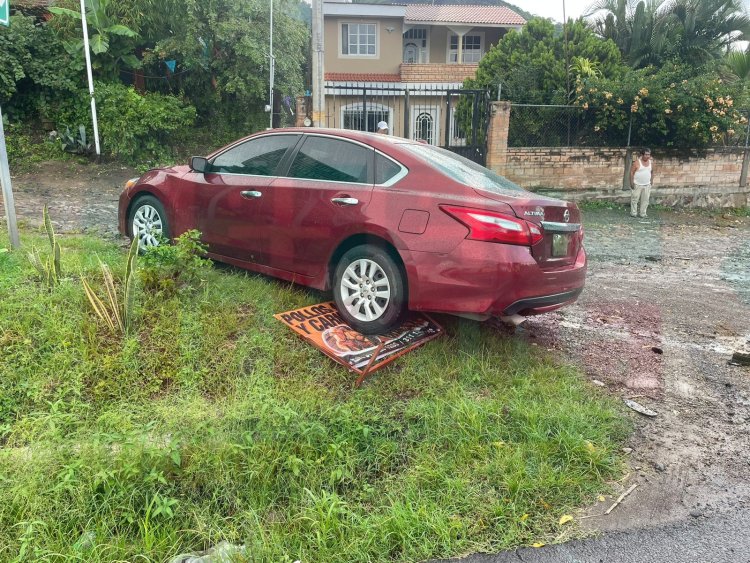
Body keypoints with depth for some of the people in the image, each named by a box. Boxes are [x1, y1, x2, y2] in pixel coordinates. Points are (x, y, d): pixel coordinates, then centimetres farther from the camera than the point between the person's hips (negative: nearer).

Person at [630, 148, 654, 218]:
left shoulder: (651, 162, 5)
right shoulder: (637, 162, -11)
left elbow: (652, 172, 18)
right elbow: (632, 172, -9)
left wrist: (651, 180, 12)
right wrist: (631, 182, -13)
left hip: (647, 185, 5)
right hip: (637, 184, -5)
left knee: (645, 200, 5)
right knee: (635, 199, -1)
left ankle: (642, 213, 13)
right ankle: (633, 213, 9)